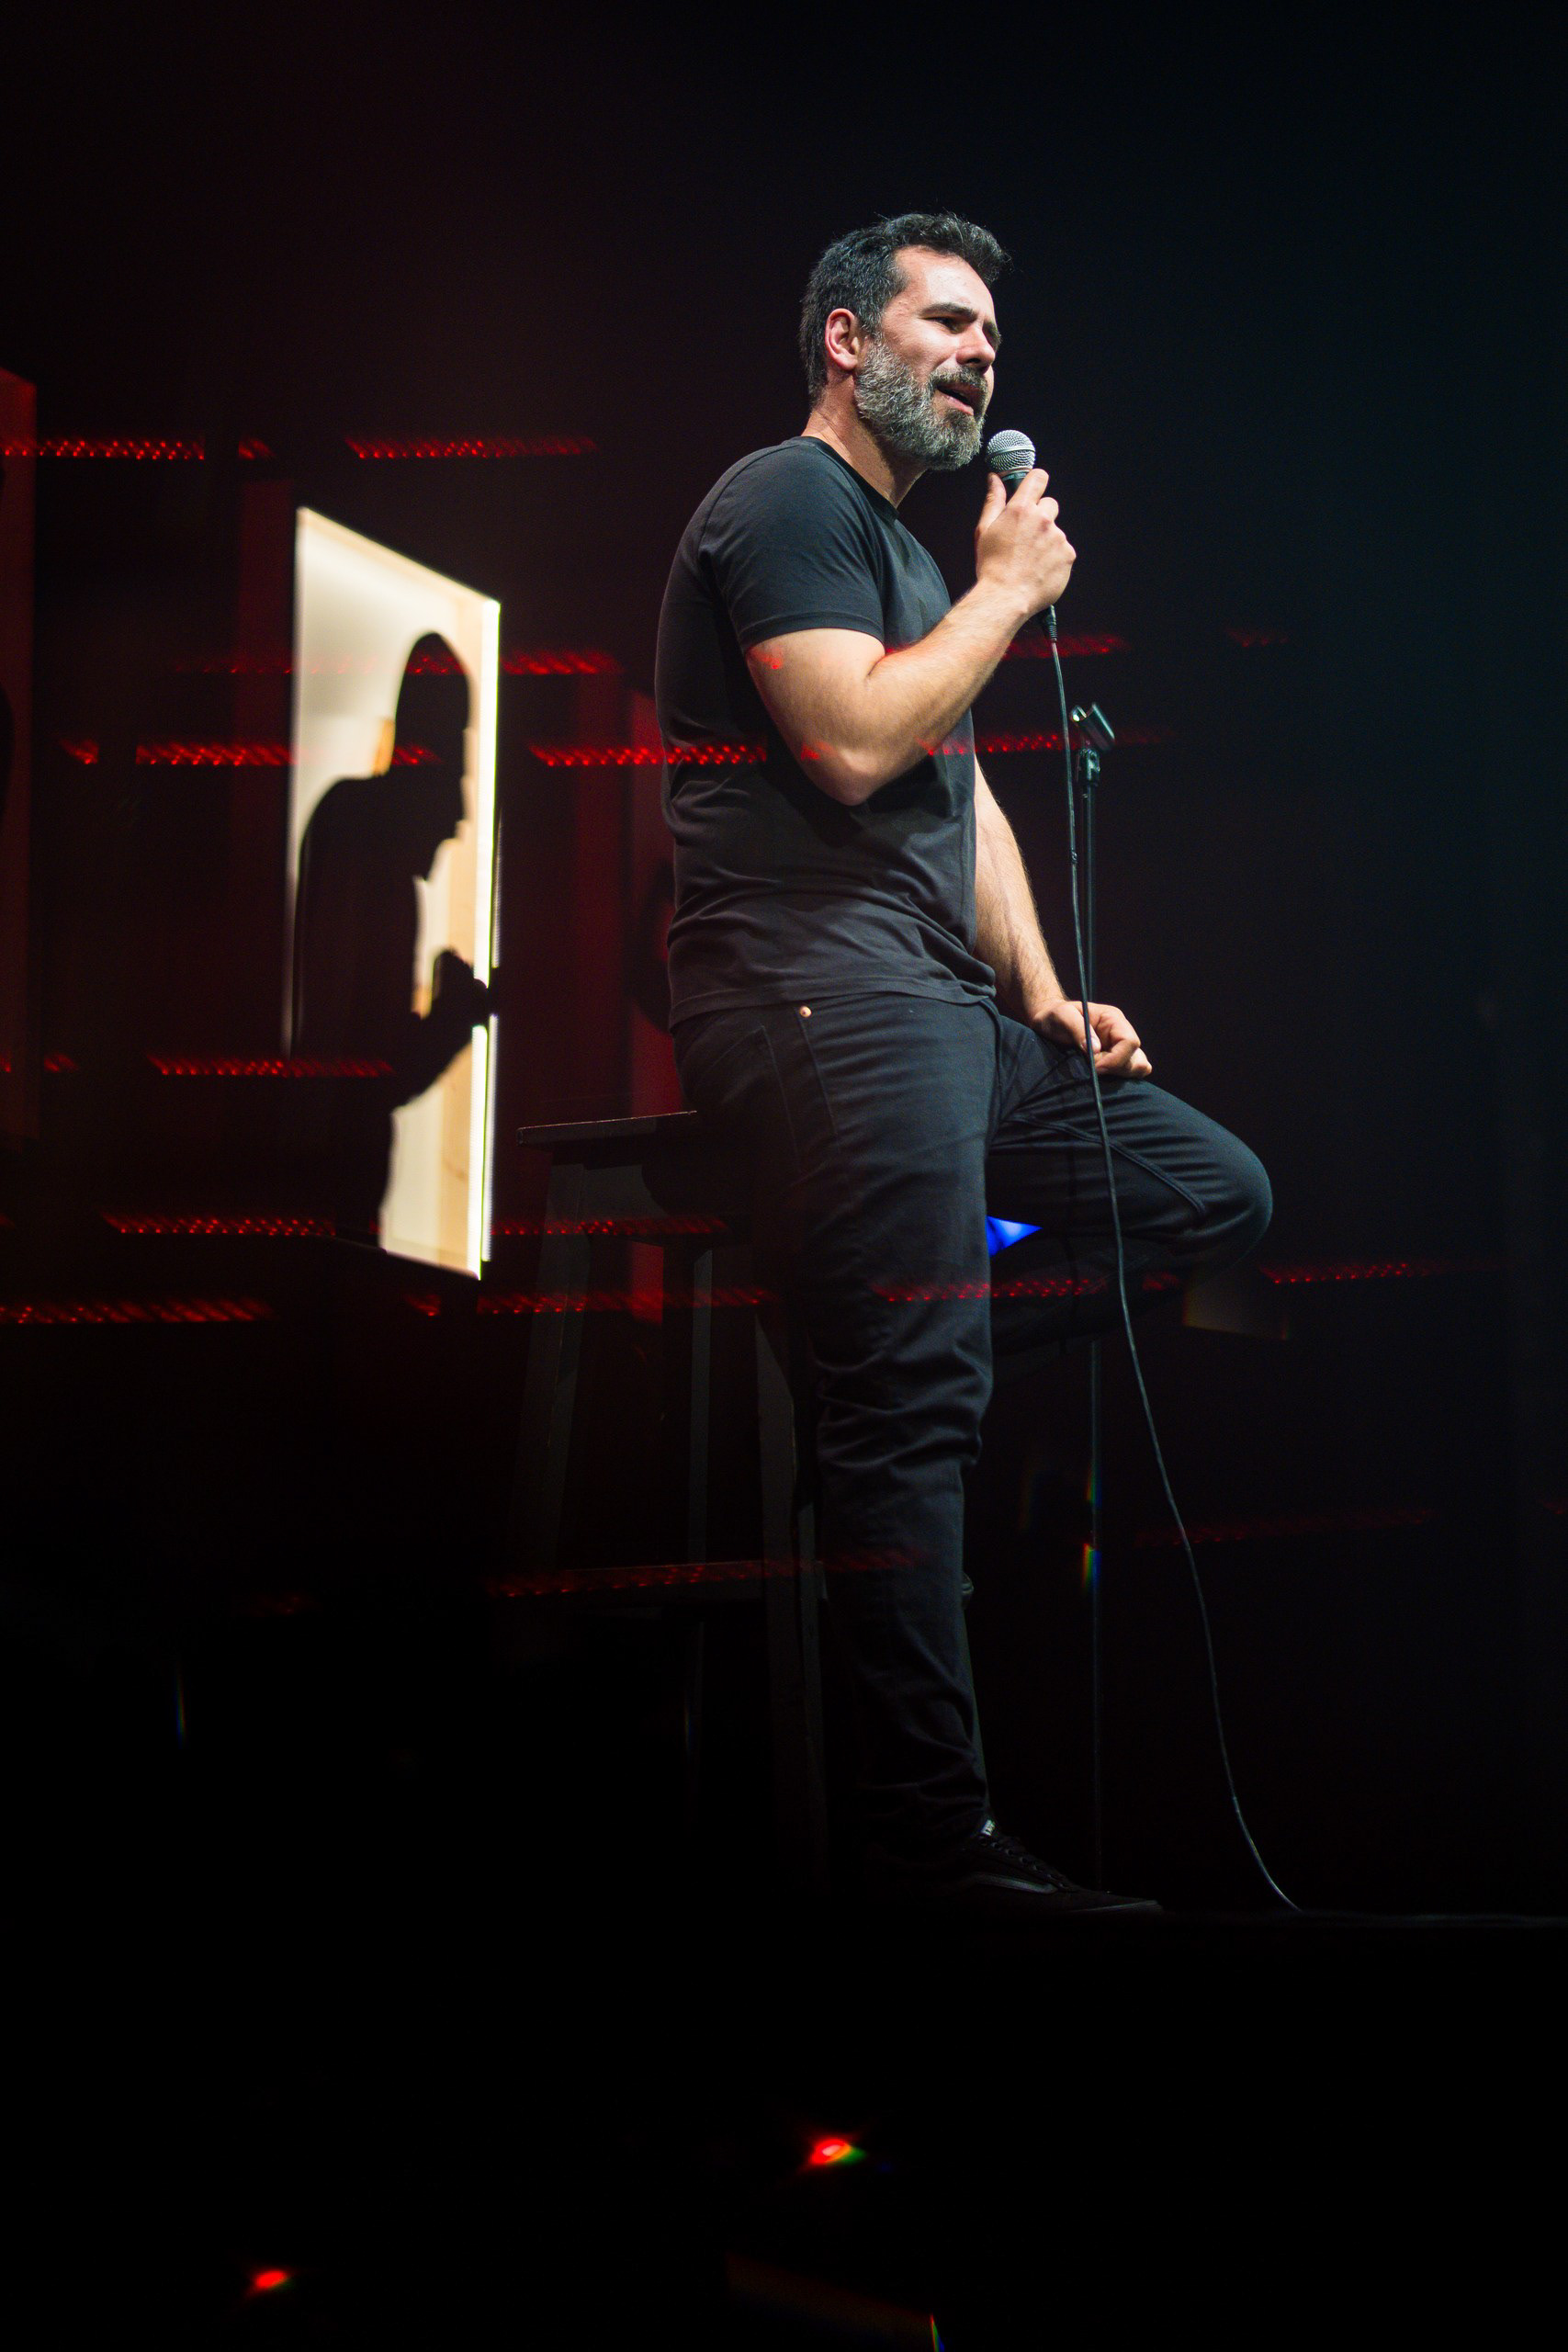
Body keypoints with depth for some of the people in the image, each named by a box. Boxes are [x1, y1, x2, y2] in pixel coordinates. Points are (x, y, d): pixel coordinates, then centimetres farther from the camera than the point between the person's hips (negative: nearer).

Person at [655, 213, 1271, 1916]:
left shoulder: (904, 551, 28)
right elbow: (854, 742, -17)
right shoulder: (788, 499, -2)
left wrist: (1042, 992, 14)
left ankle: (865, 1345, -3)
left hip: (940, 1005, 10)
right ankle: (934, 1839, -12)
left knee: (1218, 1195, 8)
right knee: (919, 1409, -16)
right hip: (822, 985, -10)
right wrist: (1008, 591, -4)